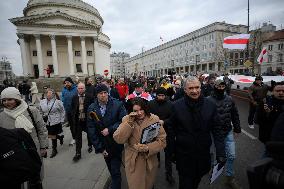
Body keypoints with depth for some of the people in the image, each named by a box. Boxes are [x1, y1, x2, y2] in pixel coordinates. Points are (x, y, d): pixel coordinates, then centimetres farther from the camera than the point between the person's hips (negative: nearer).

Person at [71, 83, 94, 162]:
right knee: (78, 136, 5)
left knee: (89, 134, 18)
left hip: (87, 119, -2)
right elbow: (72, 108, 10)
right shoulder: (74, 98, 3)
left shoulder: (89, 97, -8)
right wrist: (73, 116, 0)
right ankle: (78, 153, 15)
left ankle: (90, 146, 43)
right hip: (78, 120, 2)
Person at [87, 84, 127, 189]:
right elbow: (91, 129, -5)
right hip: (104, 145, 3)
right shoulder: (91, 109, -7)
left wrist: (110, 129, -20)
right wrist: (99, 148, -6)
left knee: (115, 171, 2)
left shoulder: (118, 104, -13)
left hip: (116, 144, -3)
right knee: (111, 170, 21)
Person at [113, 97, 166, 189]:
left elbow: (162, 140, -10)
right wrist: (129, 123, -25)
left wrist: (147, 148, -23)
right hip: (133, 162, 0)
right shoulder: (126, 120, -7)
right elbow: (118, 139, -17)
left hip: (150, 161, 1)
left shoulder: (154, 119, -11)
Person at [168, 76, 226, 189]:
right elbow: (171, 130, -4)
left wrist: (220, 153, -7)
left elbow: (217, 130, -3)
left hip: (203, 153, 3)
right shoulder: (177, 106, -12)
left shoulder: (210, 105, -7)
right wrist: (172, 151, -1)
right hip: (183, 155, -2)